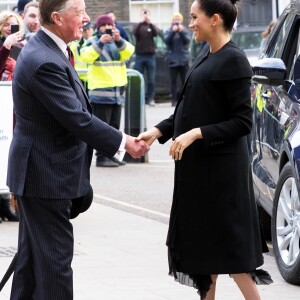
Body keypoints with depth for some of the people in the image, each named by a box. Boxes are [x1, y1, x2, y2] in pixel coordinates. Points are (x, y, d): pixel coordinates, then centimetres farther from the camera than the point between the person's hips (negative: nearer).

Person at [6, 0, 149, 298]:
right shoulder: (45, 63, -25)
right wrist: (123, 142, -16)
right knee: (55, 255, -4)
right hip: (46, 175, -11)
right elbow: (77, 119, -25)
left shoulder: (41, 49, 8)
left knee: (32, 254, 17)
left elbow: (75, 112, 16)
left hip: (37, 172, 11)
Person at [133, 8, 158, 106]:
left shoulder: (151, 26, 9)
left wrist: (150, 23, -28)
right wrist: (141, 22, -27)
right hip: (139, 55, 0)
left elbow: (156, 33, -12)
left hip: (150, 55, 0)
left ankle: (150, 98, 5)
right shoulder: (138, 26, 8)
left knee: (151, 79, 0)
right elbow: (134, 32, -14)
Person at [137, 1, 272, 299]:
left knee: (228, 244, -4)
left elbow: (242, 122, -17)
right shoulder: (205, 59, 11)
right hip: (197, 165, 9)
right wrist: (158, 131, 5)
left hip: (220, 166, -9)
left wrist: (197, 134, -24)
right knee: (204, 240, 13)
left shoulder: (233, 60, -15)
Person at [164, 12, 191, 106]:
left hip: (184, 60, 1)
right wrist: (173, 31, -21)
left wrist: (181, 32, -20)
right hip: (173, 60, -1)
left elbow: (187, 40, -7)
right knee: (173, 81, -4)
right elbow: (166, 40, -9)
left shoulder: (185, 30, 7)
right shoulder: (169, 31, 7)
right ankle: (174, 100, -3)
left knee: (184, 81, 1)